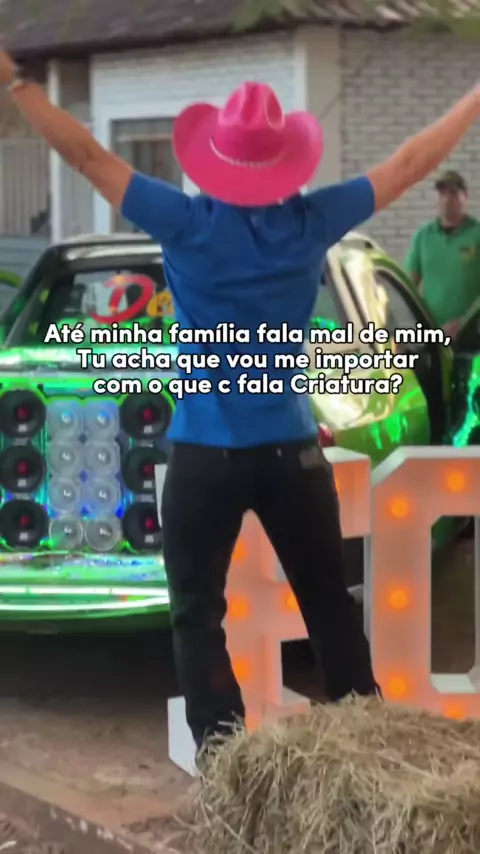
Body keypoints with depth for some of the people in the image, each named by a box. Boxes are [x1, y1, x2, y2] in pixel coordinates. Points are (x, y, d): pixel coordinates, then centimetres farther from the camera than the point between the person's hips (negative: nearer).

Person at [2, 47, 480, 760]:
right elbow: (410, 164, 7)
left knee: (198, 616, 6)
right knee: (329, 603, 15)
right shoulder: (312, 222, -3)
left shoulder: (187, 222, -10)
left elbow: (86, 156, -8)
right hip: (293, 450, 3)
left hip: (205, 456, -2)